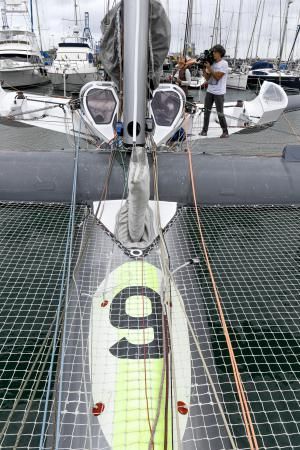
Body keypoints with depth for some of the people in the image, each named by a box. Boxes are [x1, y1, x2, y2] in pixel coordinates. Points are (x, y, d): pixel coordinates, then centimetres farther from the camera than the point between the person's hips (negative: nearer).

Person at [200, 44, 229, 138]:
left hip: (219, 92, -6)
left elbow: (217, 77, -15)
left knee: (220, 113, -4)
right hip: (210, 91, 6)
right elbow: (207, 78, 10)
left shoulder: (224, 64, -7)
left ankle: (225, 132, 7)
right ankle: (204, 130, 12)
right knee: (206, 111, 5)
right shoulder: (212, 63, 11)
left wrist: (209, 67, -13)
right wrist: (203, 68, -3)